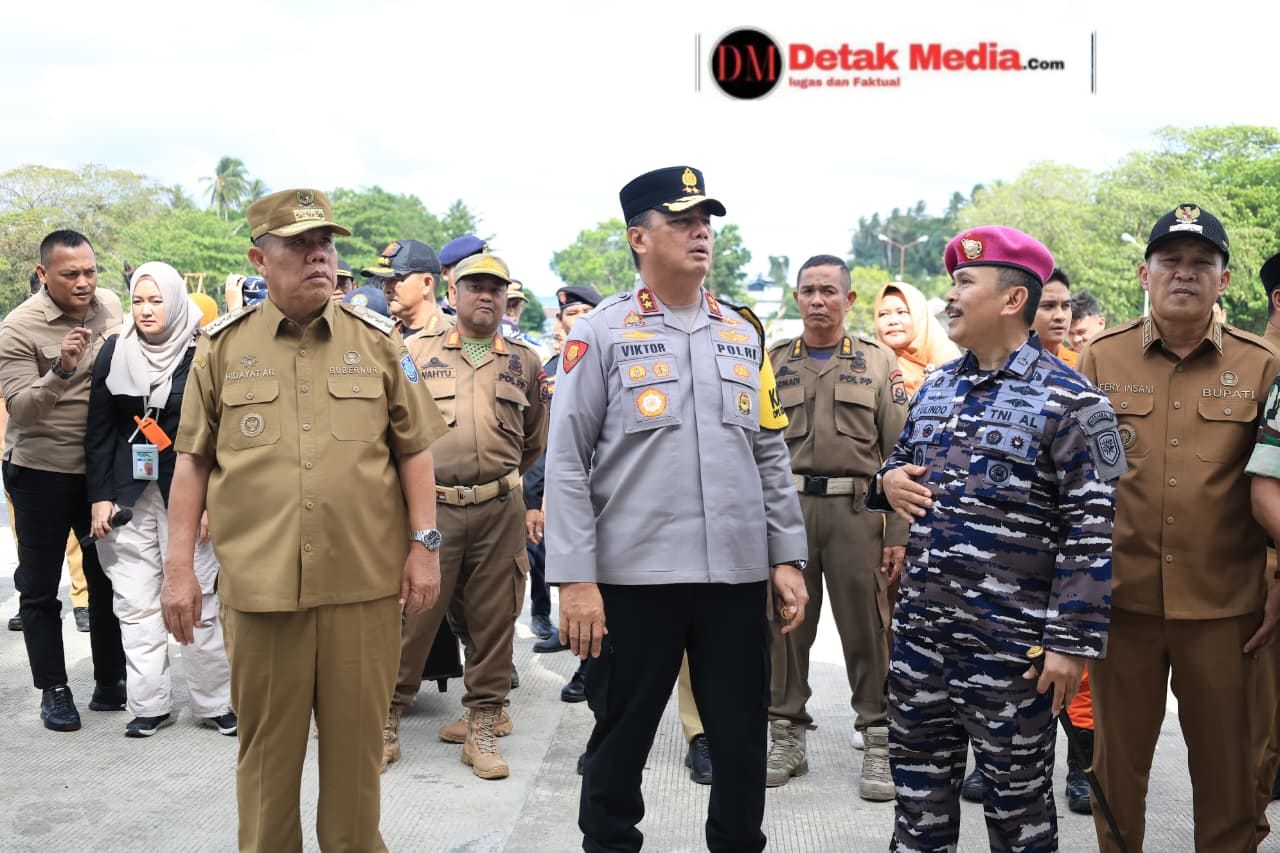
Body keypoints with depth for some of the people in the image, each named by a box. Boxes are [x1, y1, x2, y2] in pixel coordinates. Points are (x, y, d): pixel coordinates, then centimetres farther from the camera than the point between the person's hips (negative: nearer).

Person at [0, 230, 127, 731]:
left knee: (108, 578, 11)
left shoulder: (111, 308, -1)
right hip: (41, 472, -4)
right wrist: (60, 371, -37)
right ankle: (54, 690, 18)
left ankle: (110, 681, 24)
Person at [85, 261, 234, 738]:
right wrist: (100, 496, 1)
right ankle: (149, 705, 15)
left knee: (197, 602, -2)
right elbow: (99, 430, 7)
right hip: (129, 493, 3)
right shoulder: (114, 353, 5)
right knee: (136, 605, 5)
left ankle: (215, 702, 9)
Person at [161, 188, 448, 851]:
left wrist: (424, 544, 1)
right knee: (266, 744, 10)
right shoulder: (222, 348, 6)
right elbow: (192, 461, 8)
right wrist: (178, 567, 4)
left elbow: (414, 449, 8)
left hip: (364, 582, 0)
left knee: (357, 741, 9)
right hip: (258, 584, 0)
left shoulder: (378, 342, 6)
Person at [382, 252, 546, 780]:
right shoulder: (417, 352, 6)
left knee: (493, 619, 6)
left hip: (500, 511, 2)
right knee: (411, 613, -1)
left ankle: (482, 726, 18)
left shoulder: (524, 362, 11)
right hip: (430, 506, -2)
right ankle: (387, 719, 13)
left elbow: (535, 441, 21)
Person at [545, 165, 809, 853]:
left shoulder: (743, 337, 11)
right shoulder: (600, 335, -2)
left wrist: (787, 558, 6)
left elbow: (771, 456, 13)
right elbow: (566, 464, -6)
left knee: (742, 744, 12)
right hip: (632, 577, -3)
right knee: (620, 743, 11)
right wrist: (576, 580, -12)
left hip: (738, 576, 4)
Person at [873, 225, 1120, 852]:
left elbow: (1091, 531, -14)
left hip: (1010, 646, -6)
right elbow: (902, 460, 25)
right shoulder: (935, 387, 10)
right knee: (919, 789, 17)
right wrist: (890, 480, 0)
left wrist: (1071, 641, -17)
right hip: (918, 632, 6)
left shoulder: (1068, 401, -11)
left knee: (1017, 802, 11)